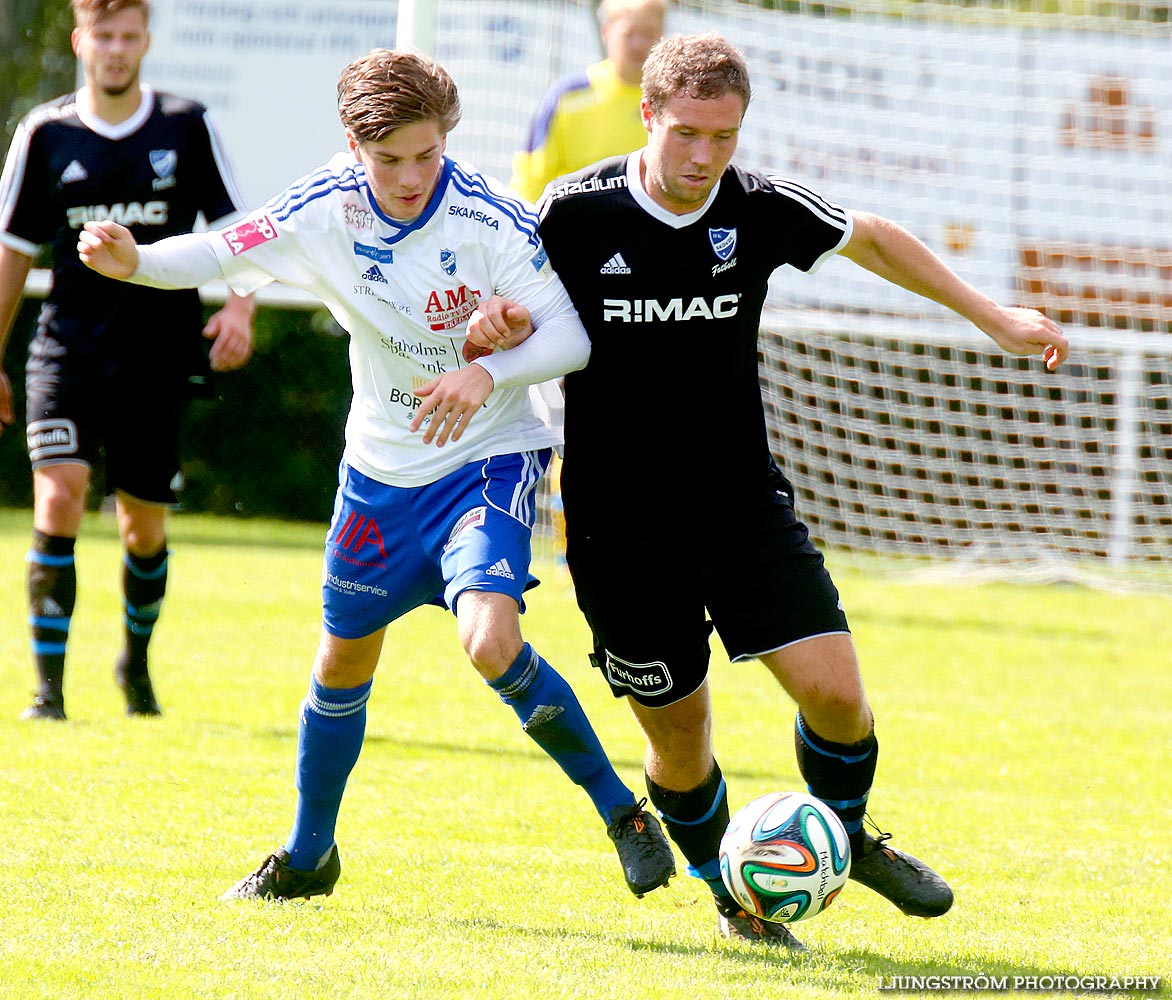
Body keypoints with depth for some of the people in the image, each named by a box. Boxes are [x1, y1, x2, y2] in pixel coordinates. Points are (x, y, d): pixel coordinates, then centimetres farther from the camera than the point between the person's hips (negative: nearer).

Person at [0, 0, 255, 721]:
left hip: (156, 357, 1)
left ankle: (137, 658, 36)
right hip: (66, 353, 0)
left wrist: (240, 308, -13)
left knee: (146, 524, 9)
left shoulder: (187, 128, 1)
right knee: (59, 498, -18)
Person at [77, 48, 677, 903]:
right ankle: (309, 856, 37)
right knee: (343, 660, 16)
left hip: (486, 462, -4)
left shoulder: (495, 222, -22)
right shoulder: (326, 209, -13)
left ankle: (621, 809, -8)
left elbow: (572, 337, -19)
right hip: (380, 469, 5)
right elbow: (222, 253, -6)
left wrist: (491, 373, -37)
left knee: (494, 646, -27)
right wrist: (137, 262, -26)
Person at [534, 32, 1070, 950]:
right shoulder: (574, 212, -13)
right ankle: (727, 888, 32)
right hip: (619, 525, -2)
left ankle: (846, 836, 22)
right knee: (678, 732, 4)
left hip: (746, 506, 2)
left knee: (834, 689, -9)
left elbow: (871, 239, 13)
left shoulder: (763, 209, -6)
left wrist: (994, 317, 16)